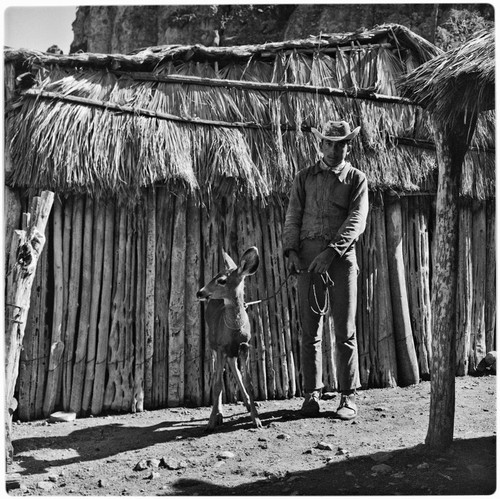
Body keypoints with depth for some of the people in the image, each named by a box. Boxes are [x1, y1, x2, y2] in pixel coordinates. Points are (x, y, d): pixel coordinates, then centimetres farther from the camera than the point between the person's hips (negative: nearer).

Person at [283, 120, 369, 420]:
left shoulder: (357, 179, 9)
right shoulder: (305, 178, 15)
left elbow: (357, 220, -4)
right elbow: (293, 216, 9)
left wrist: (331, 252, -18)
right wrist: (291, 251, -6)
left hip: (341, 256, -2)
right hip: (307, 256, 2)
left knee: (345, 330, 0)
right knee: (310, 330, 4)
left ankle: (349, 397, 10)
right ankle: (312, 395, 13)